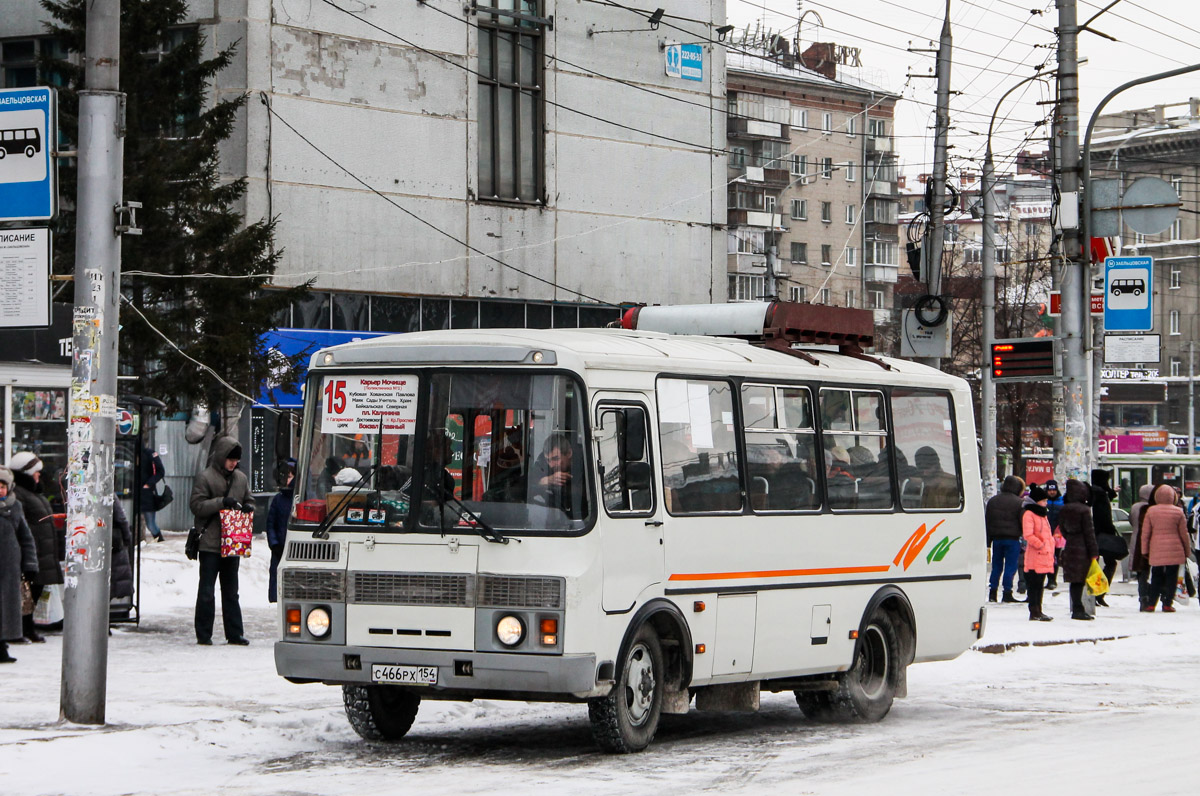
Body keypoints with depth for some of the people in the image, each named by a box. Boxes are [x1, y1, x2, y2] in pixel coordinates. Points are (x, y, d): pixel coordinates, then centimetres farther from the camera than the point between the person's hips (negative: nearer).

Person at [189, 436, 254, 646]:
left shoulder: (241, 478, 12)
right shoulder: (205, 477, -5)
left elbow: (249, 500, 22)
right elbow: (196, 505, -10)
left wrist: (248, 508, -1)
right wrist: (222, 502, -19)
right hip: (210, 544, -5)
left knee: (231, 591, 10)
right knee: (206, 591, -3)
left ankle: (234, 634, 13)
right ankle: (203, 635, 2)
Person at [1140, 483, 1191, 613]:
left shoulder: (1150, 511, -1)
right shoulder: (1178, 512, -2)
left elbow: (1145, 533, 2)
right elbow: (1184, 533, 3)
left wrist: (1145, 550, 10)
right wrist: (1187, 550, 13)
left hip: (1156, 551, 1)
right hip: (1175, 551, -1)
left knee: (1156, 577, 10)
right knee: (1171, 577, 4)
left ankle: (1151, 604, 6)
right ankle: (1167, 604, 1)